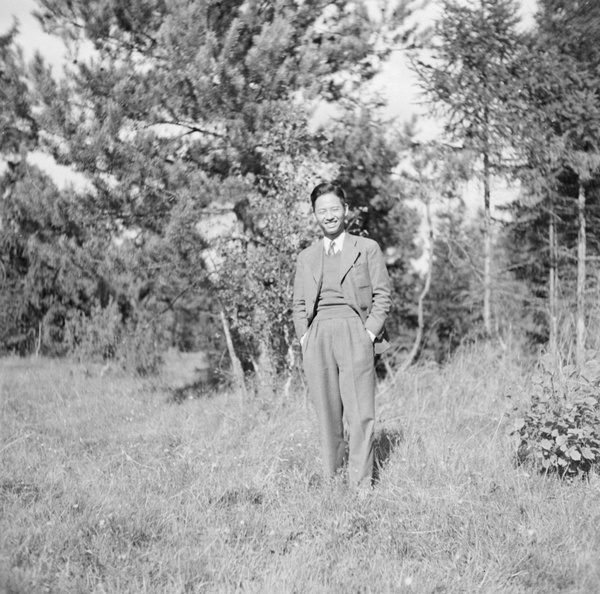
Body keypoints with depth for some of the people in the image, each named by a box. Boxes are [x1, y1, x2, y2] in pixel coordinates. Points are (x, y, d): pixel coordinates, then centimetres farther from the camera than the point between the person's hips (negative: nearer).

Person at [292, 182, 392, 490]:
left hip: (355, 334, -2)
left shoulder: (367, 249, 10)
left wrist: (370, 332, -5)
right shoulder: (306, 257, 18)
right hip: (317, 337, 3)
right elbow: (299, 303, 19)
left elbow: (382, 295, 7)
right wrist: (304, 337, 4)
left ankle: (360, 485, -3)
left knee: (360, 415, -8)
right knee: (327, 417, 2)